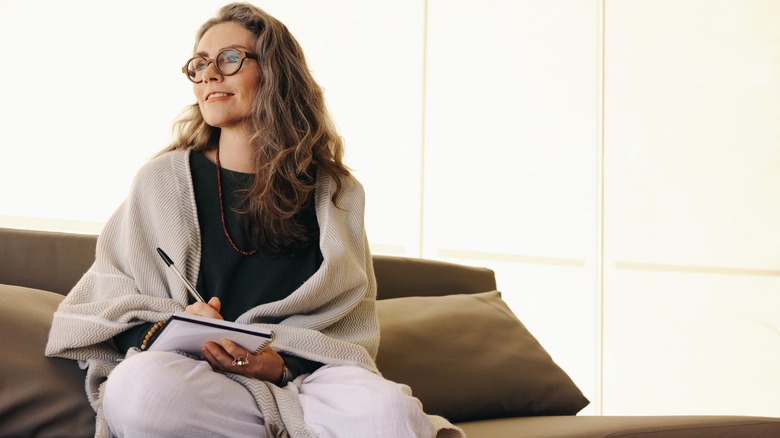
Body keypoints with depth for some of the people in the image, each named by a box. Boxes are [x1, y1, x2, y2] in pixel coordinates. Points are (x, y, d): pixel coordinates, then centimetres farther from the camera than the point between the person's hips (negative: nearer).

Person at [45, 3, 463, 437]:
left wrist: (282, 364, -15)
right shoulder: (163, 178, 10)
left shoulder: (335, 193, 10)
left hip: (300, 374, -1)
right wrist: (164, 333, -13)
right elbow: (108, 297, 9)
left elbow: (348, 331, 7)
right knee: (140, 386, -37)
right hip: (190, 377, 2)